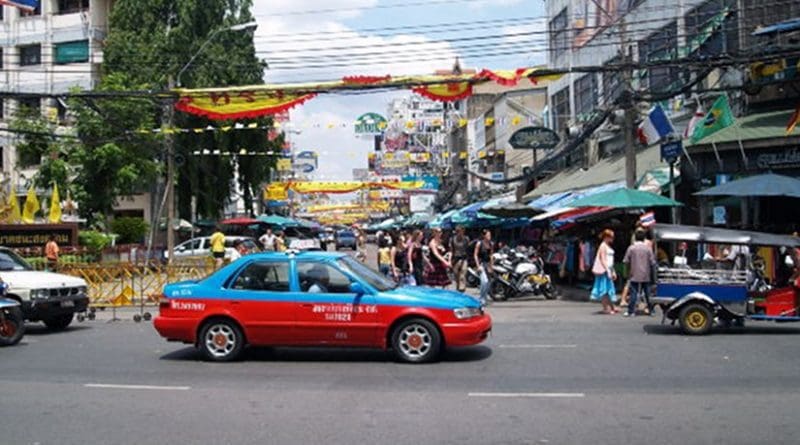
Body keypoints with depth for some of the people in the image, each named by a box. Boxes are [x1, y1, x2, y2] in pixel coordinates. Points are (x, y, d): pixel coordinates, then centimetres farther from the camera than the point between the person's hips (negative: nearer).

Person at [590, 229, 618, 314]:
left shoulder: (608, 246, 17)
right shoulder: (603, 246, -12)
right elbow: (602, 260, -18)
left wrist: (613, 272, 21)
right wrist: (608, 271, -22)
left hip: (608, 270, 10)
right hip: (604, 271, -10)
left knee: (609, 289, 13)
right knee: (604, 289, -5)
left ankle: (611, 308, 19)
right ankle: (605, 308, -2)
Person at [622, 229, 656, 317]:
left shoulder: (631, 248, -7)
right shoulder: (648, 248, -3)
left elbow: (626, 261, -6)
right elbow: (652, 262, -2)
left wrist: (628, 271, 11)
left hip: (634, 275, -2)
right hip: (646, 275, 2)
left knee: (633, 293, 0)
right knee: (648, 293, 12)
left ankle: (631, 311, -1)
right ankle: (650, 310, 19)